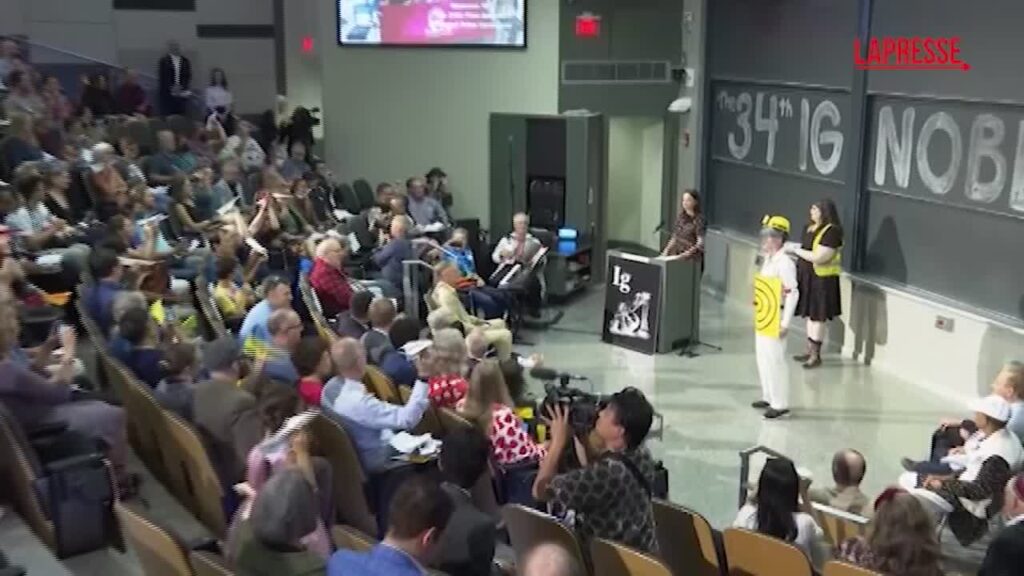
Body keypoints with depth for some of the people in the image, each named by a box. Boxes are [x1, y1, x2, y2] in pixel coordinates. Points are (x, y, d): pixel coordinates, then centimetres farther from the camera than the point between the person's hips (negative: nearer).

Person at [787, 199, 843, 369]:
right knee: (809, 314, 16)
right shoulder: (811, 227, 8)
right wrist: (795, 247, 3)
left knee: (817, 317, -2)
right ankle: (810, 350, 27)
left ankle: (816, 355, 7)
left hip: (822, 279, -9)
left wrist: (796, 250, -18)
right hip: (808, 276, 9)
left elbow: (818, 257, -25)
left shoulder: (831, 232, -19)